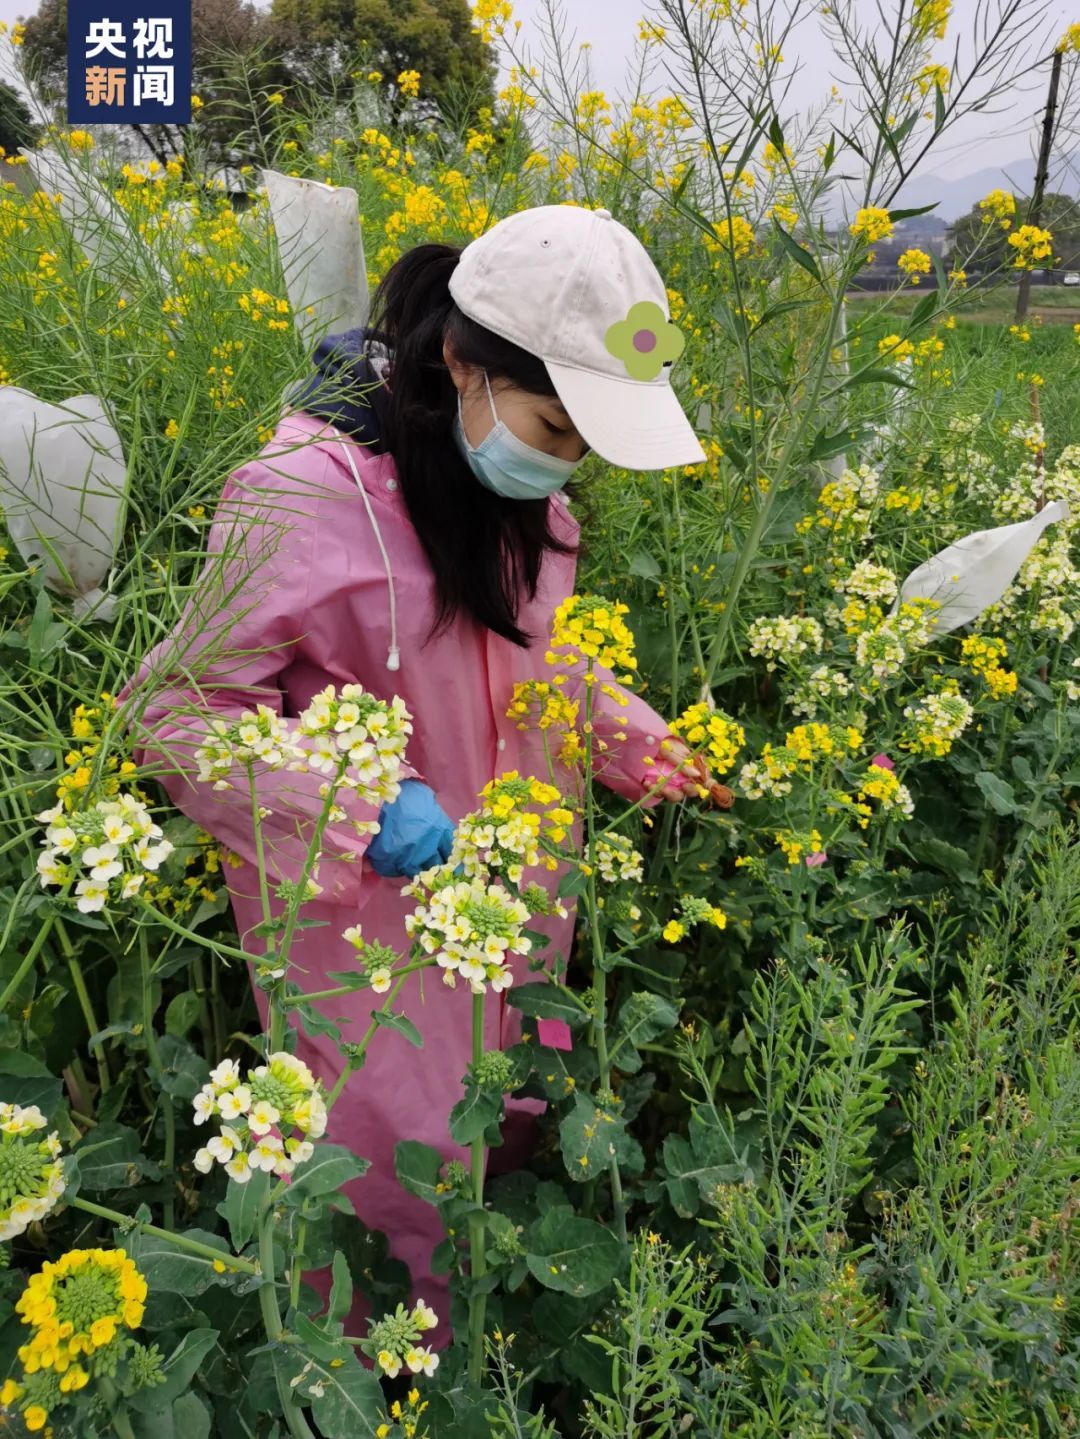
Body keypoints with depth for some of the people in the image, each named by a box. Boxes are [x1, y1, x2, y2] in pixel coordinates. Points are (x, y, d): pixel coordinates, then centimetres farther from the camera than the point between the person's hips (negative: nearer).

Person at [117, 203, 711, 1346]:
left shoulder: (522, 478, -4)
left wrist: (634, 740, -2)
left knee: (515, 1121, 24)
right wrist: (359, 810, -29)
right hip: (368, 906, -6)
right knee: (401, 1161, 13)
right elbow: (174, 712, -19)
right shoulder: (305, 497, -27)